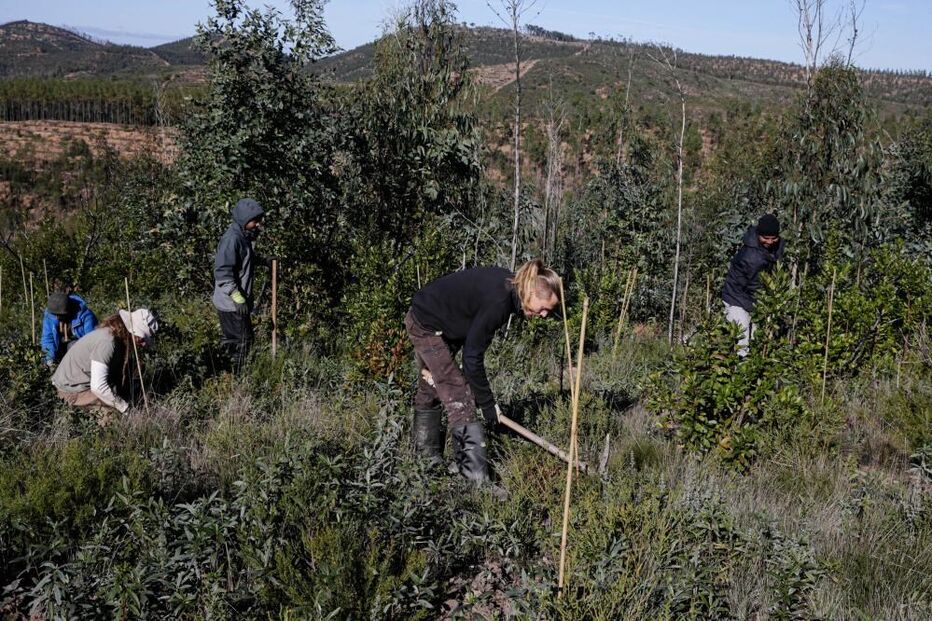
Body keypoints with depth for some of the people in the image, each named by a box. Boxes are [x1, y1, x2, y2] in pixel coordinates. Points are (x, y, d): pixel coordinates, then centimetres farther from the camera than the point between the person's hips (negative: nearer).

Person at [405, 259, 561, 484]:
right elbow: (473, 357, -25)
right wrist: (486, 403, -16)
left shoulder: (509, 286, -7)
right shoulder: (497, 302, -33)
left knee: (430, 389, 21)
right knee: (458, 396, -12)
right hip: (427, 326, -10)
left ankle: (427, 455, 37)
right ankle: (476, 477, -12)